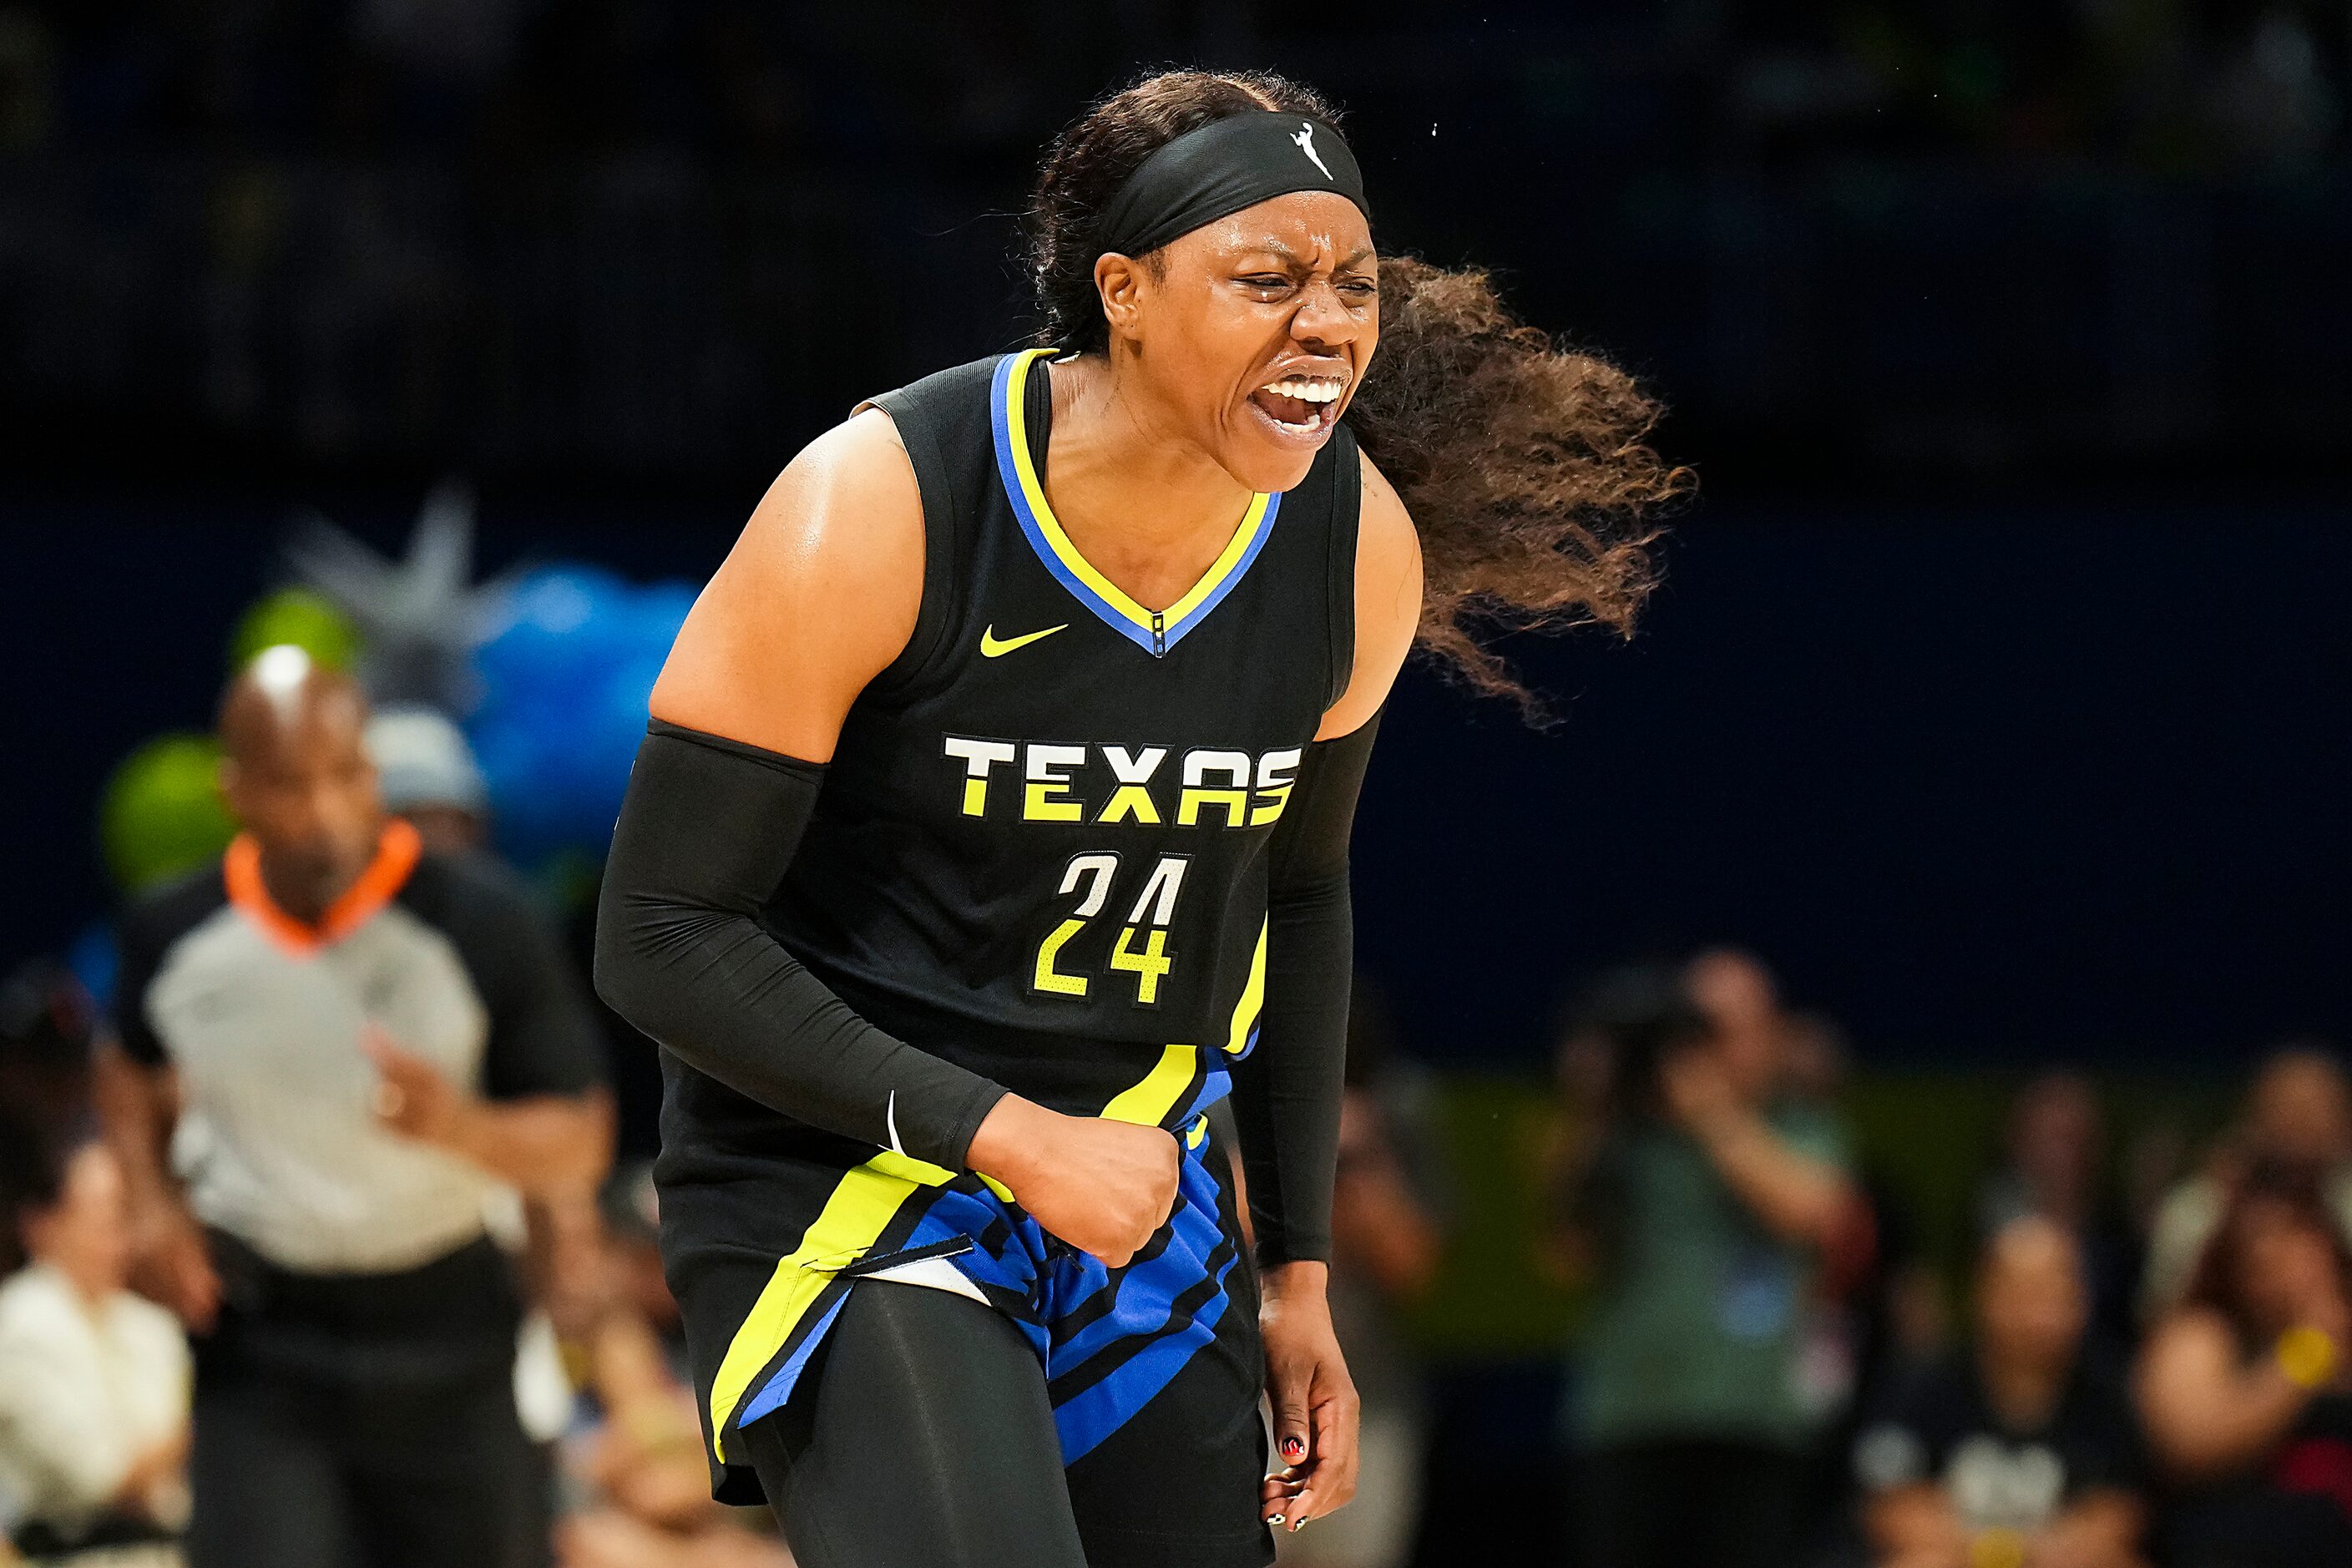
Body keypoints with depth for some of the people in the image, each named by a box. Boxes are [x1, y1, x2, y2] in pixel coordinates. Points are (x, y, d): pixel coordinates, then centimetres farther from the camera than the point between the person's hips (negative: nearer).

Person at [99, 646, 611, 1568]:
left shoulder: (482, 925, -13)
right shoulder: (172, 937, -4)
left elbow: (577, 1146, -7)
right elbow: (133, 1071, 20)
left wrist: (460, 1127, -28)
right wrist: (158, 1204, 1)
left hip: (444, 1329, 0)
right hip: (258, 1341, 0)